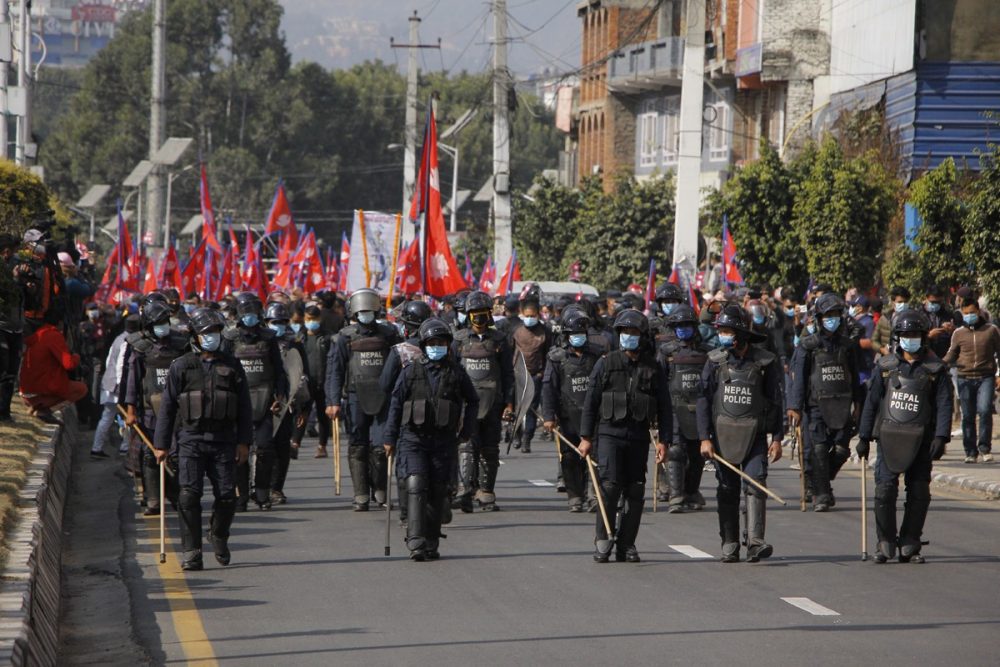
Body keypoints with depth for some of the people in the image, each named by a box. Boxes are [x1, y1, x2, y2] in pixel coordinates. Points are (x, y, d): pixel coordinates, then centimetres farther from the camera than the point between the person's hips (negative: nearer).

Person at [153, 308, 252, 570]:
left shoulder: (232, 367, 10)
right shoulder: (181, 367, 4)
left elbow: (245, 408, 12)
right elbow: (167, 406, 5)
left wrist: (243, 442, 3)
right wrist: (161, 444, 2)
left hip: (223, 441, 2)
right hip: (191, 440, -2)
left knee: (227, 495, -2)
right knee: (189, 494, -11)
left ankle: (219, 536, 27)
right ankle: (191, 552, -6)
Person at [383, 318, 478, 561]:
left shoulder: (456, 373, 5)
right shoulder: (411, 373, 1)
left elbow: (472, 401, 19)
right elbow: (395, 405, 5)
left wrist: (467, 430, 11)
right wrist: (390, 438, 4)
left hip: (444, 441, 2)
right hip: (414, 438, -2)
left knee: (437, 492, 4)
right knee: (416, 487, -15)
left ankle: (431, 544, 14)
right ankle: (416, 542, -20)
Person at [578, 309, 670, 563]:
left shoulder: (653, 368, 7)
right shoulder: (606, 364, 3)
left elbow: (664, 407, 9)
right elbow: (590, 401, 4)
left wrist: (663, 440, 1)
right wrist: (586, 437, 0)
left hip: (639, 437, 2)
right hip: (610, 433, -2)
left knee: (635, 492, 1)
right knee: (611, 486, -13)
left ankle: (626, 545, 9)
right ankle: (603, 540, -1)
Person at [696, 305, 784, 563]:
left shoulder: (764, 362, -1)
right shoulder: (715, 361, 3)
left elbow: (775, 402, 5)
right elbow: (704, 400, 3)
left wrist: (777, 438, 0)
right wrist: (705, 438, -4)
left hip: (754, 435, -2)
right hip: (723, 432, 2)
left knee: (755, 484, -14)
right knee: (727, 491, 4)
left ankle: (755, 542, -18)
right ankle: (729, 546, 11)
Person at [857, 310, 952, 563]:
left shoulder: (935, 369, 3)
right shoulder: (886, 365, 7)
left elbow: (944, 405, -2)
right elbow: (872, 401, 10)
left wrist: (941, 437, -14)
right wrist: (864, 437, 8)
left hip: (920, 441, 0)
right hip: (889, 437, 0)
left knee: (919, 493, 2)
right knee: (885, 490, -9)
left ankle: (909, 545, 12)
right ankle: (886, 543, 2)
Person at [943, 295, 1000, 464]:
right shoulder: (958, 333, 7)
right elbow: (952, 355, 12)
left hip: (986, 378, -2)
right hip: (965, 379, 2)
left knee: (984, 410, -17)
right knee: (968, 416, 2)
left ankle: (984, 448, -6)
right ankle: (970, 452, 10)